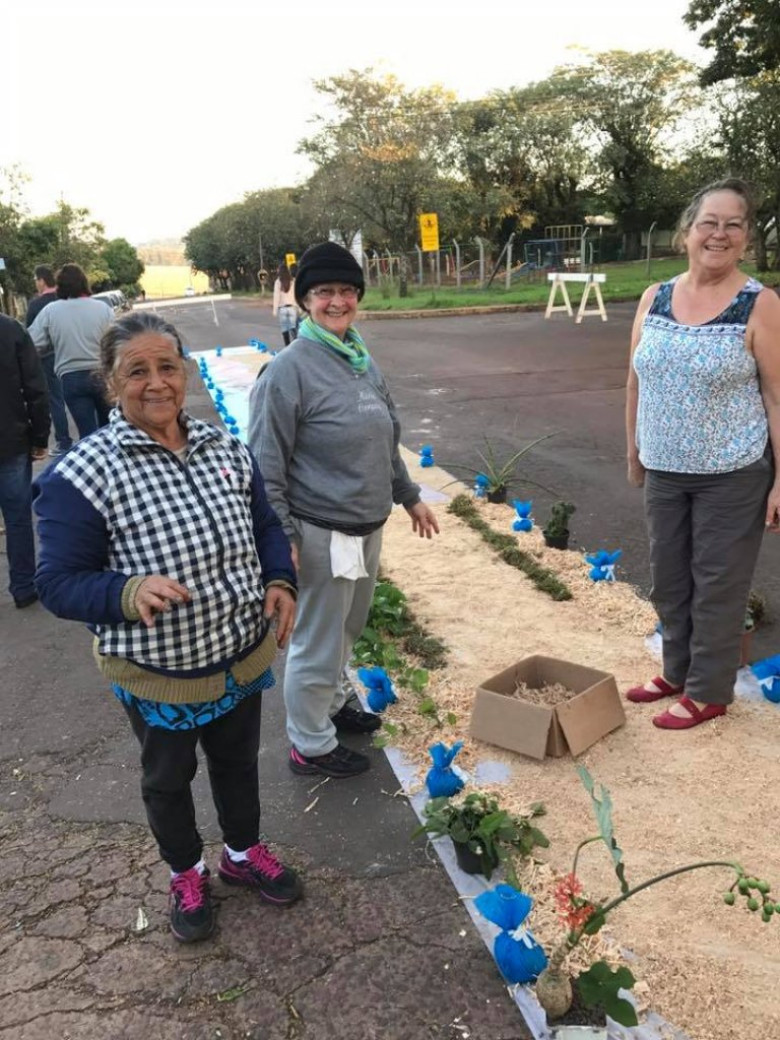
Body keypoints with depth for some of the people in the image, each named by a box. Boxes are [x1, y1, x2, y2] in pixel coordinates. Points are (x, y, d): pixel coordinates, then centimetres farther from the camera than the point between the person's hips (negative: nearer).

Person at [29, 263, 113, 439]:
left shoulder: (50, 311, -4)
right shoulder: (102, 308, -4)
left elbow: (33, 346, -3)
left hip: (72, 379, -1)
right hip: (103, 375, 1)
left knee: (87, 433, 4)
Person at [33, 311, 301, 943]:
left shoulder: (225, 449, -5)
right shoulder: (84, 474, -21)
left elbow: (265, 527, 8)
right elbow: (58, 583, -17)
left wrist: (281, 581, -10)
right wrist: (129, 593, -35)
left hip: (243, 656, 4)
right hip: (158, 675, -4)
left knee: (238, 760, 26)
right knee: (168, 779, 22)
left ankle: (244, 853, 54)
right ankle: (186, 875, 50)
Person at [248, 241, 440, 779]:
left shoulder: (364, 361, 7)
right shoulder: (289, 370, -16)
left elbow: (387, 441, 17)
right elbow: (266, 465, -16)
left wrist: (410, 496, 20)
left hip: (368, 527, 8)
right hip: (322, 533, -7)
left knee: (348, 629, 23)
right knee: (318, 641, 6)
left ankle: (332, 702, 46)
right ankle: (311, 745, 25)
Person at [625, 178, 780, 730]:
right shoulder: (655, 298, 2)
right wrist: (634, 450, 13)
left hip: (732, 474, -5)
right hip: (665, 470, 5)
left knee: (718, 584, 6)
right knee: (669, 578, 16)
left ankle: (708, 691, 23)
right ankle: (677, 671, 36)